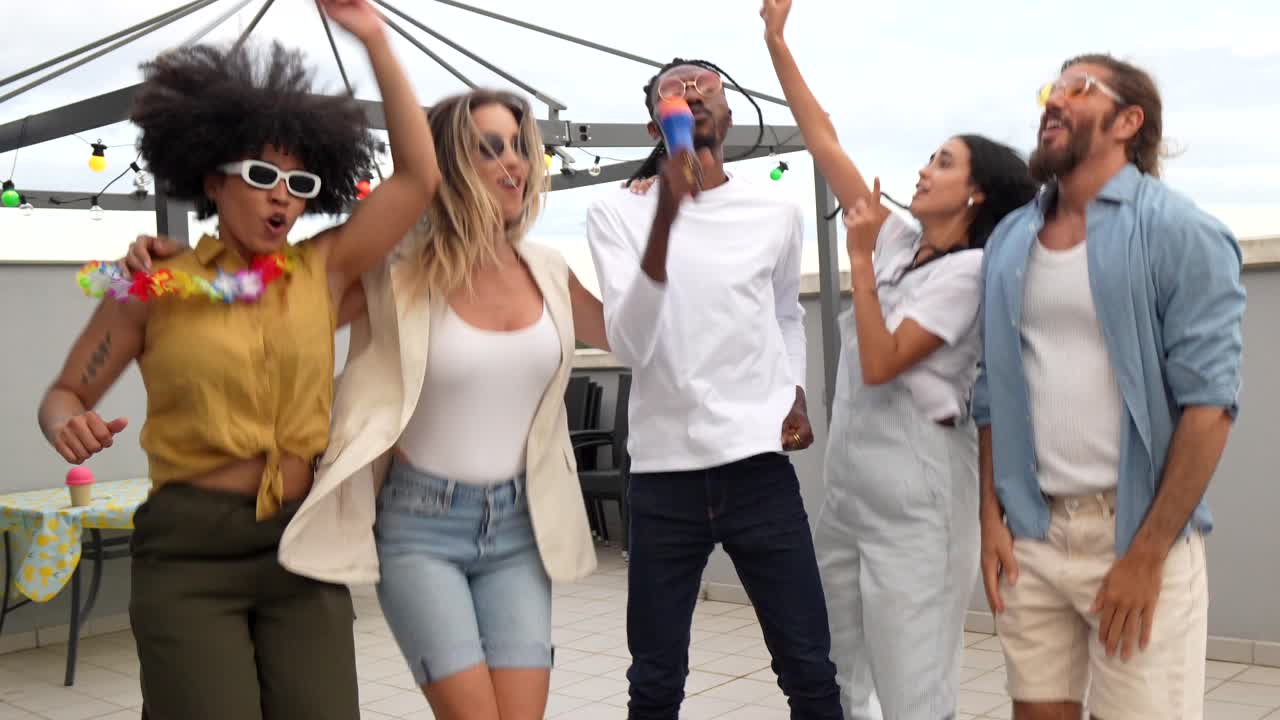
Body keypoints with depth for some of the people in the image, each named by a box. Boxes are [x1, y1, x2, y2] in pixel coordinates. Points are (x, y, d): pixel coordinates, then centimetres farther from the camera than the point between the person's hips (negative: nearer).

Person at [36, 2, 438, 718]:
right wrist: (69, 425, -17)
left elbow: (419, 177, -1)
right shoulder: (156, 287, -2)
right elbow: (65, 394, 7)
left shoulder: (322, 273, 3)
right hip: (189, 549, -2)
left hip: (304, 545, 2)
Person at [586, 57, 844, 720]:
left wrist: (796, 395, 8)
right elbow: (630, 346, -16)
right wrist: (666, 215, -25)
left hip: (761, 469, 1)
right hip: (664, 473, -1)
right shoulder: (617, 213, -1)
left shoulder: (777, 214, 6)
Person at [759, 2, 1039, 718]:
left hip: (917, 493, -8)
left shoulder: (970, 269, -11)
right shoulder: (899, 242, 9)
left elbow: (881, 364, -20)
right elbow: (825, 145, 9)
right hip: (848, 481, 8)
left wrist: (859, 256, -19)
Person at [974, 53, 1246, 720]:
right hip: (1031, 533, 5)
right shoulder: (1008, 240, 10)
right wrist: (990, 516, 5)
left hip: (1136, 534, -4)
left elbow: (1208, 402, -11)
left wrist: (1147, 554, -14)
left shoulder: (1178, 232, -6)